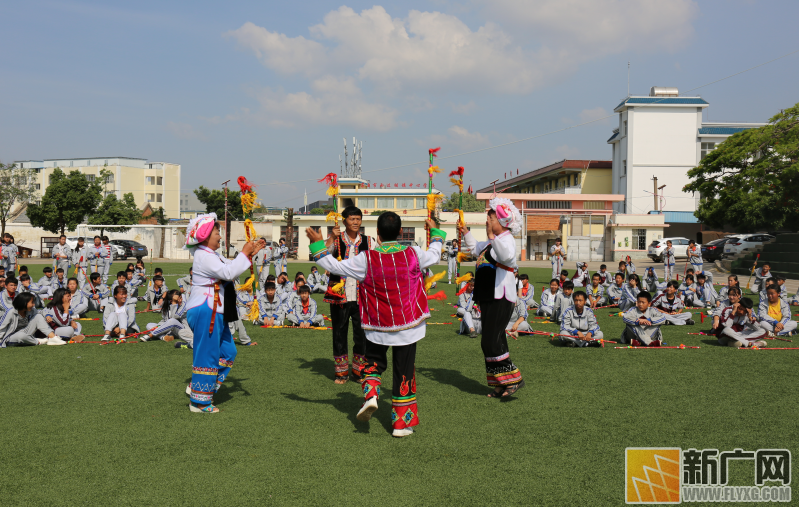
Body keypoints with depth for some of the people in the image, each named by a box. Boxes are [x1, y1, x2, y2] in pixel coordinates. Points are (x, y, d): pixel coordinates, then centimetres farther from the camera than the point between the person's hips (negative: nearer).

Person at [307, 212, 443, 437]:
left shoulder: (366, 259, -13)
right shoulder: (413, 254, -7)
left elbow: (335, 266, -4)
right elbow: (434, 255, 14)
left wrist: (317, 244, 8)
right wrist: (435, 232, 33)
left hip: (377, 327, 0)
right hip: (407, 325, 1)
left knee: (374, 362, 23)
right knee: (404, 371, 9)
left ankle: (370, 394, -4)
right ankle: (402, 422, 12)